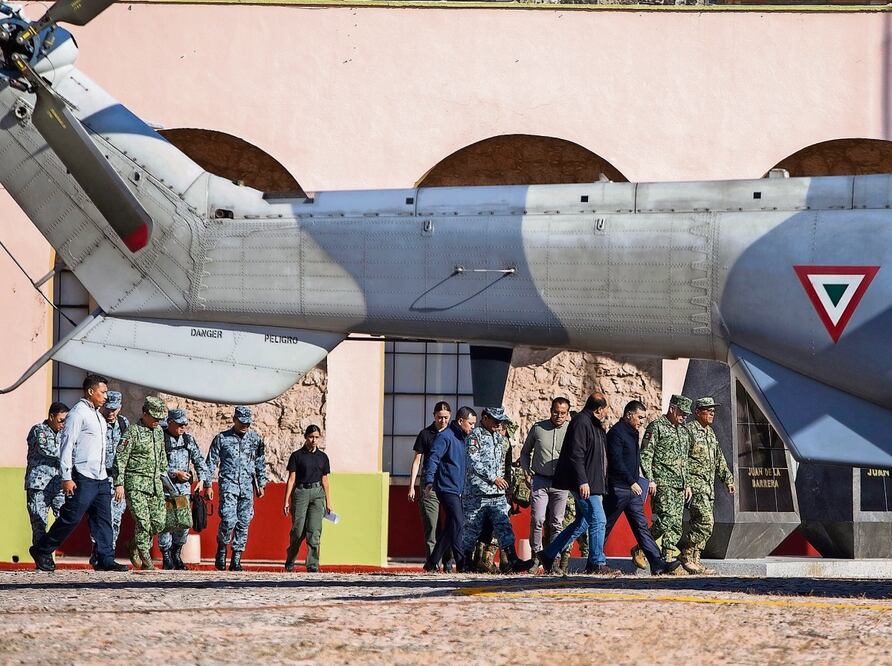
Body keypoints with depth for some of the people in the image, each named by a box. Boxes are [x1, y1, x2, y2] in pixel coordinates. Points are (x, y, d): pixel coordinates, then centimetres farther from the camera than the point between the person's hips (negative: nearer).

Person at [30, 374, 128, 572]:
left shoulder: (98, 416, 19)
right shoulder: (78, 413, -8)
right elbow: (66, 445, -13)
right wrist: (66, 477, -18)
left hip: (101, 478, 9)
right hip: (83, 478, -9)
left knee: (103, 519, 3)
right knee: (71, 517, -7)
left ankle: (105, 559, 3)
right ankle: (41, 550, 5)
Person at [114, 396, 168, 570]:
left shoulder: (159, 431, 13)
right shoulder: (133, 431, -9)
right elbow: (120, 458, -11)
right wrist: (119, 484, -15)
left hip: (155, 484, 7)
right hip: (136, 484, -7)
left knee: (158, 523, 2)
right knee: (143, 523, -11)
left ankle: (135, 547, 24)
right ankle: (146, 561, -1)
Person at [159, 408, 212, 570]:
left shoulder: (188, 439, 11)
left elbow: (199, 461, 14)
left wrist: (207, 484, 8)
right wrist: (175, 473, -15)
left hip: (184, 487, 5)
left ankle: (177, 555, 16)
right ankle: (166, 558, 4)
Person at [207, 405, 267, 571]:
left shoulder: (255, 438, 10)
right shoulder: (222, 438, 1)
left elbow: (260, 463, 18)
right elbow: (211, 463, 4)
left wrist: (261, 484, 16)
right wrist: (208, 485, 0)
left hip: (247, 486, 3)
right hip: (228, 484, -3)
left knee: (244, 523, 1)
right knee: (229, 520, -17)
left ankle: (236, 559, 6)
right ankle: (221, 549, 7)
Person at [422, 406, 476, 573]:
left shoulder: (462, 438, 18)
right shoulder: (445, 437, -10)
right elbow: (433, 459, -19)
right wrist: (429, 481, -29)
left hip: (457, 490, 10)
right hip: (447, 488, -10)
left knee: (452, 526, 10)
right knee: (458, 523, -14)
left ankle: (432, 563, 17)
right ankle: (461, 563, -15)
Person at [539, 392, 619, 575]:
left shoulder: (594, 424, 18)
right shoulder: (581, 423, -14)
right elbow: (575, 455, -21)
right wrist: (582, 481, -25)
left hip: (593, 483, 11)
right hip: (585, 484, -11)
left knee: (583, 522, 13)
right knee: (598, 521, -8)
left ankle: (548, 554, 20)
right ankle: (597, 564, -4)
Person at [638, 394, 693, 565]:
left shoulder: (683, 431, 20)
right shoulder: (656, 426, -4)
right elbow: (645, 455, -9)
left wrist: (687, 484, 20)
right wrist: (650, 480, -16)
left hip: (679, 486, 8)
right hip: (662, 483, -8)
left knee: (676, 525, 2)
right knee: (666, 520, -18)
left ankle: (667, 559, 3)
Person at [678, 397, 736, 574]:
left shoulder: (711, 433, 20)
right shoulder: (689, 430, -8)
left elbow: (719, 460, 28)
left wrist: (728, 480, 22)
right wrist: (686, 484, -19)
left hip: (708, 486, 9)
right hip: (695, 484, -9)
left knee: (698, 524, 8)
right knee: (706, 522, -16)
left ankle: (694, 560, 10)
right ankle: (686, 556, -11)